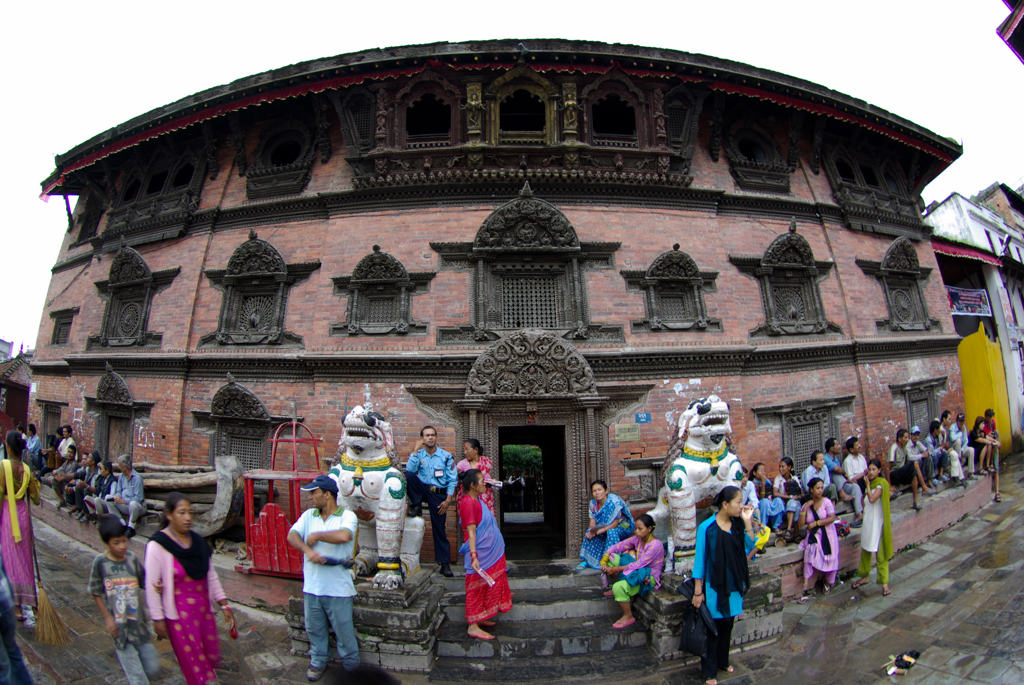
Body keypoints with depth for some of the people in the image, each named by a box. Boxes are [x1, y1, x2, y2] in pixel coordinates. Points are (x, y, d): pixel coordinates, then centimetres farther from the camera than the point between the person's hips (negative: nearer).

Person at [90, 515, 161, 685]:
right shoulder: (100, 562, -11)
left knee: (153, 669, 11)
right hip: (119, 625, -3)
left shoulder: (132, 558, -5)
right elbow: (96, 593, -1)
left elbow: (145, 584, 1)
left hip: (139, 622, 3)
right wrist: (107, 618, -6)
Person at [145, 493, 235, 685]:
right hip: (179, 613, -5)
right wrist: (157, 619, -9)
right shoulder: (157, 545, -14)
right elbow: (151, 586, -11)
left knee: (212, 659, 14)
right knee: (194, 664, 6)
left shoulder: (197, 540, 1)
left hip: (204, 608, 5)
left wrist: (224, 605, 6)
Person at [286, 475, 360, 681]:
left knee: (343, 628, 8)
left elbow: (343, 536, -30)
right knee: (314, 628, 18)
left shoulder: (347, 516, -10)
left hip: (338, 587, -5)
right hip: (312, 585, 5)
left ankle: (350, 664, 29)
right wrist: (307, 550, -25)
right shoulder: (308, 515, 6)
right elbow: (292, 535, -6)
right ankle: (318, 661, 40)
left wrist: (316, 535, -16)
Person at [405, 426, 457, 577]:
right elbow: (409, 470, -14)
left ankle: (445, 564, 8)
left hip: (439, 494, -1)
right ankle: (416, 506, -10)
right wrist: (415, 451, -16)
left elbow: (452, 480, -1)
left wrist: (448, 500, -9)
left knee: (439, 528, -2)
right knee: (409, 475, -25)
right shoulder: (418, 454, 4)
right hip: (423, 490, 1)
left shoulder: (446, 456, -1)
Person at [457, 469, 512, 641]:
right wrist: (473, 556, -28)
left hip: (491, 554, 10)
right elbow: (471, 531, -25)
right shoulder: (468, 502, -20)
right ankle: (473, 626, 8)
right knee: (477, 588, -1)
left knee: (486, 587, 17)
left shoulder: (477, 499, 10)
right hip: (480, 555, -10)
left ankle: (478, 619, 28)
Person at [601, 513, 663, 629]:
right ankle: (615, 589, 13)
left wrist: (614, 569, -22)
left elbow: (638, 565, -26)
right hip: (638, 569, 8)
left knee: (619, 587, -29)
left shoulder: (655, 545, -24)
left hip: (648, 578, -8)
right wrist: (604, 561, -14)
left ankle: (628, 617, -4)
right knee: (612, 557, -4)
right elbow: (617, 546, 1)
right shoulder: (637, 539, -1)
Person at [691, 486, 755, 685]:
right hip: (714, 587, -5)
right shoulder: (707, 527, -20)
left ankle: (723, 661, 42)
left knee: (727, 625, 20)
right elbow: (700, 561, -14)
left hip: (734, 585, 5)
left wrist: (748, 522, -15)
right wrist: (698, 592, -12)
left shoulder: (738, 524, -4)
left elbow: (749, 548, -9)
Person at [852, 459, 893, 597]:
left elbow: (872, 498, -27)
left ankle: (884, 582, 4)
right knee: (865, 549, 15)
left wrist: (867, 485, -19)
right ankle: (864, 576, 27)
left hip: (878, 522, -7)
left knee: (880, 552, -4)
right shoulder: (870, 483, 9)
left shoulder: (881, 483, -13)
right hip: (868, 519, 7)